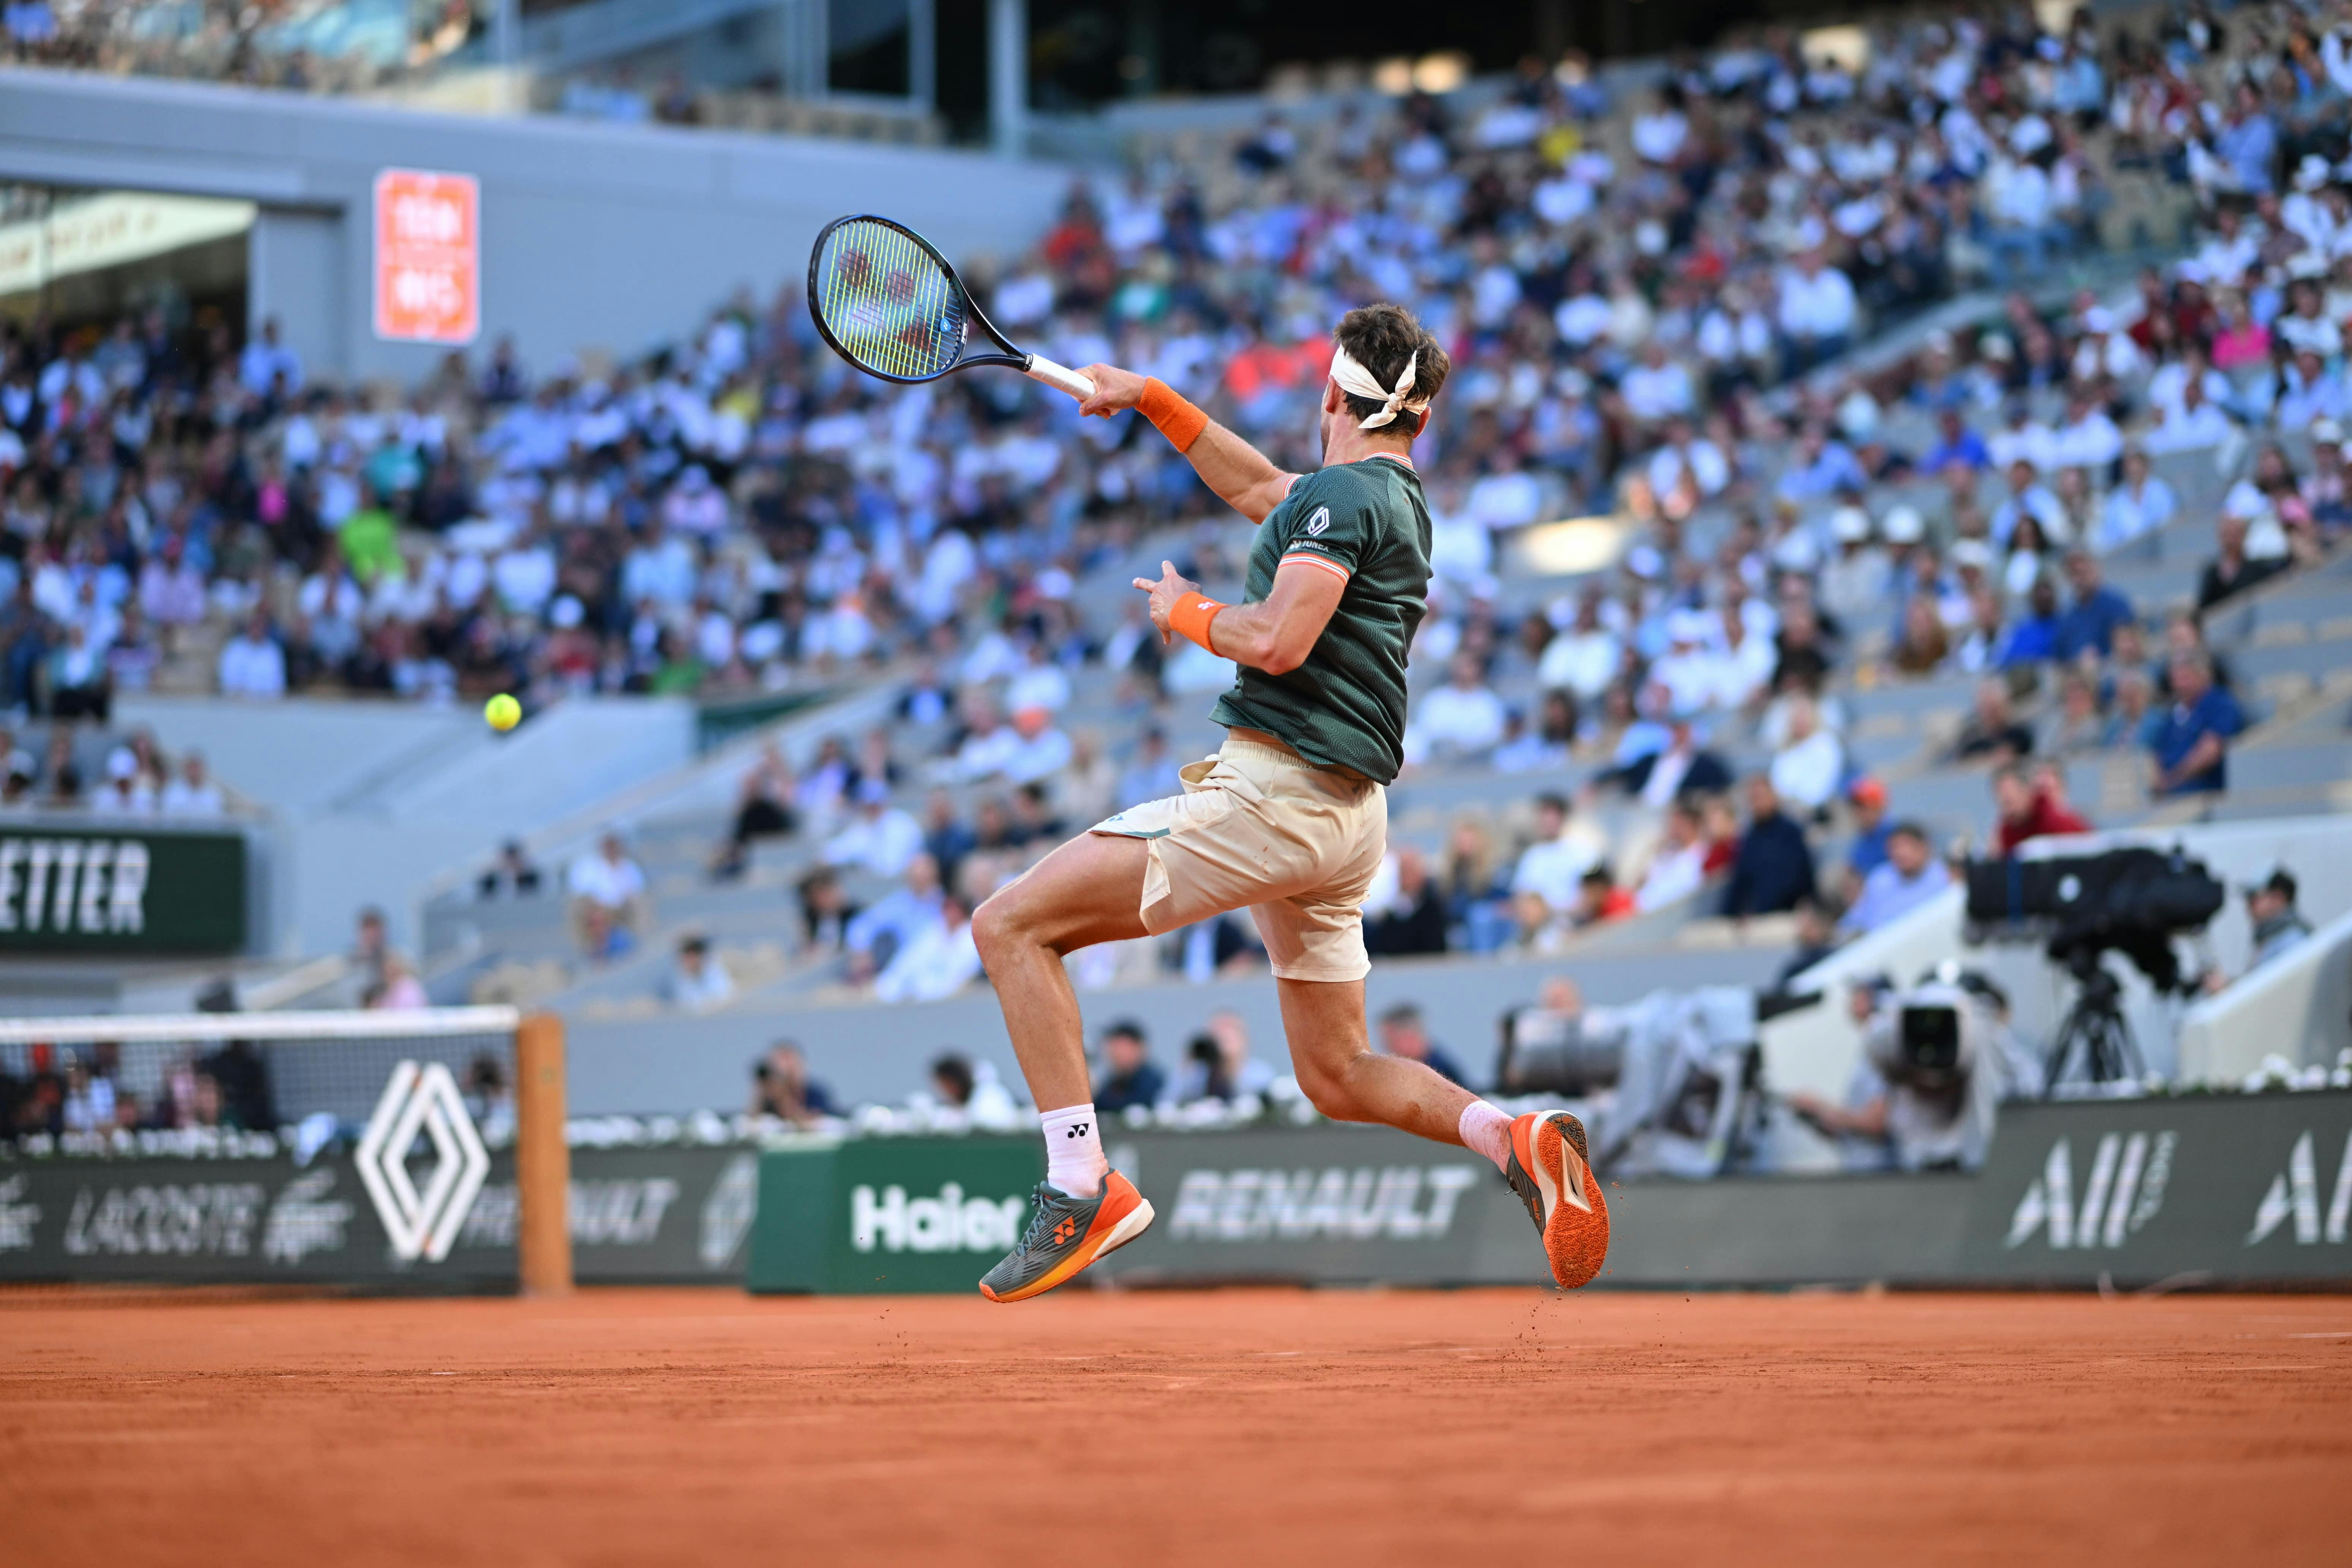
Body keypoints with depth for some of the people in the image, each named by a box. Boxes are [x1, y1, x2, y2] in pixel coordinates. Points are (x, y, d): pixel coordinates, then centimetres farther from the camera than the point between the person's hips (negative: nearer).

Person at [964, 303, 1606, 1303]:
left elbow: (1277, 640, -23)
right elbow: (1255, 488, 37)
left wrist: (1185, 612, -4)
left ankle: (1083, 1187, -17)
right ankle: (1516, 1142, -4)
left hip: (1274, 793, -10)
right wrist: (1152, 402, 34)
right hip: (1347, 817, 10)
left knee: (1011, 924, -8)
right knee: (1339, 1079, 19)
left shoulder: (1343, 493, -10)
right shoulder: (1397, 499, 19)